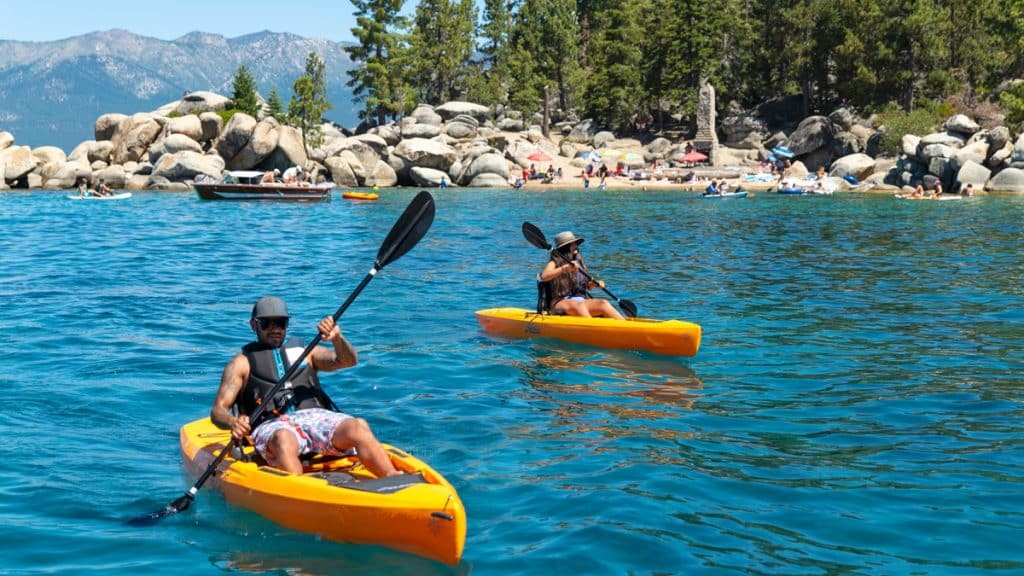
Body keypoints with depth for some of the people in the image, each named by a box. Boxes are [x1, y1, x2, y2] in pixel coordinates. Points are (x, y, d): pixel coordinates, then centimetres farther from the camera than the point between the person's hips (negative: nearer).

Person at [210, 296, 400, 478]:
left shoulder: (305, 352, 28)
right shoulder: (242, 363, 20)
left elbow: (347, 360, 12)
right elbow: (217, 410, 9)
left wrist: (337, 338, -11)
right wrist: (233, 422, -16)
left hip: (316, 417, 3)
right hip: (273, 425, -2)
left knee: (358, 426, -30)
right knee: (284, 439, -40)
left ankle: (394, 480, -47)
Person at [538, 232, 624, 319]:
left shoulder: (579, 263, 17)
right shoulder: (554, 263, -1)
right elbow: (544, 277, -22)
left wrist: (595, 283, 6)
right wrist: (565, 267, -27)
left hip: (581, 301, 5)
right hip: (560, 302, -5)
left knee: (603, 303, -21)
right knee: (579, 305, -37)